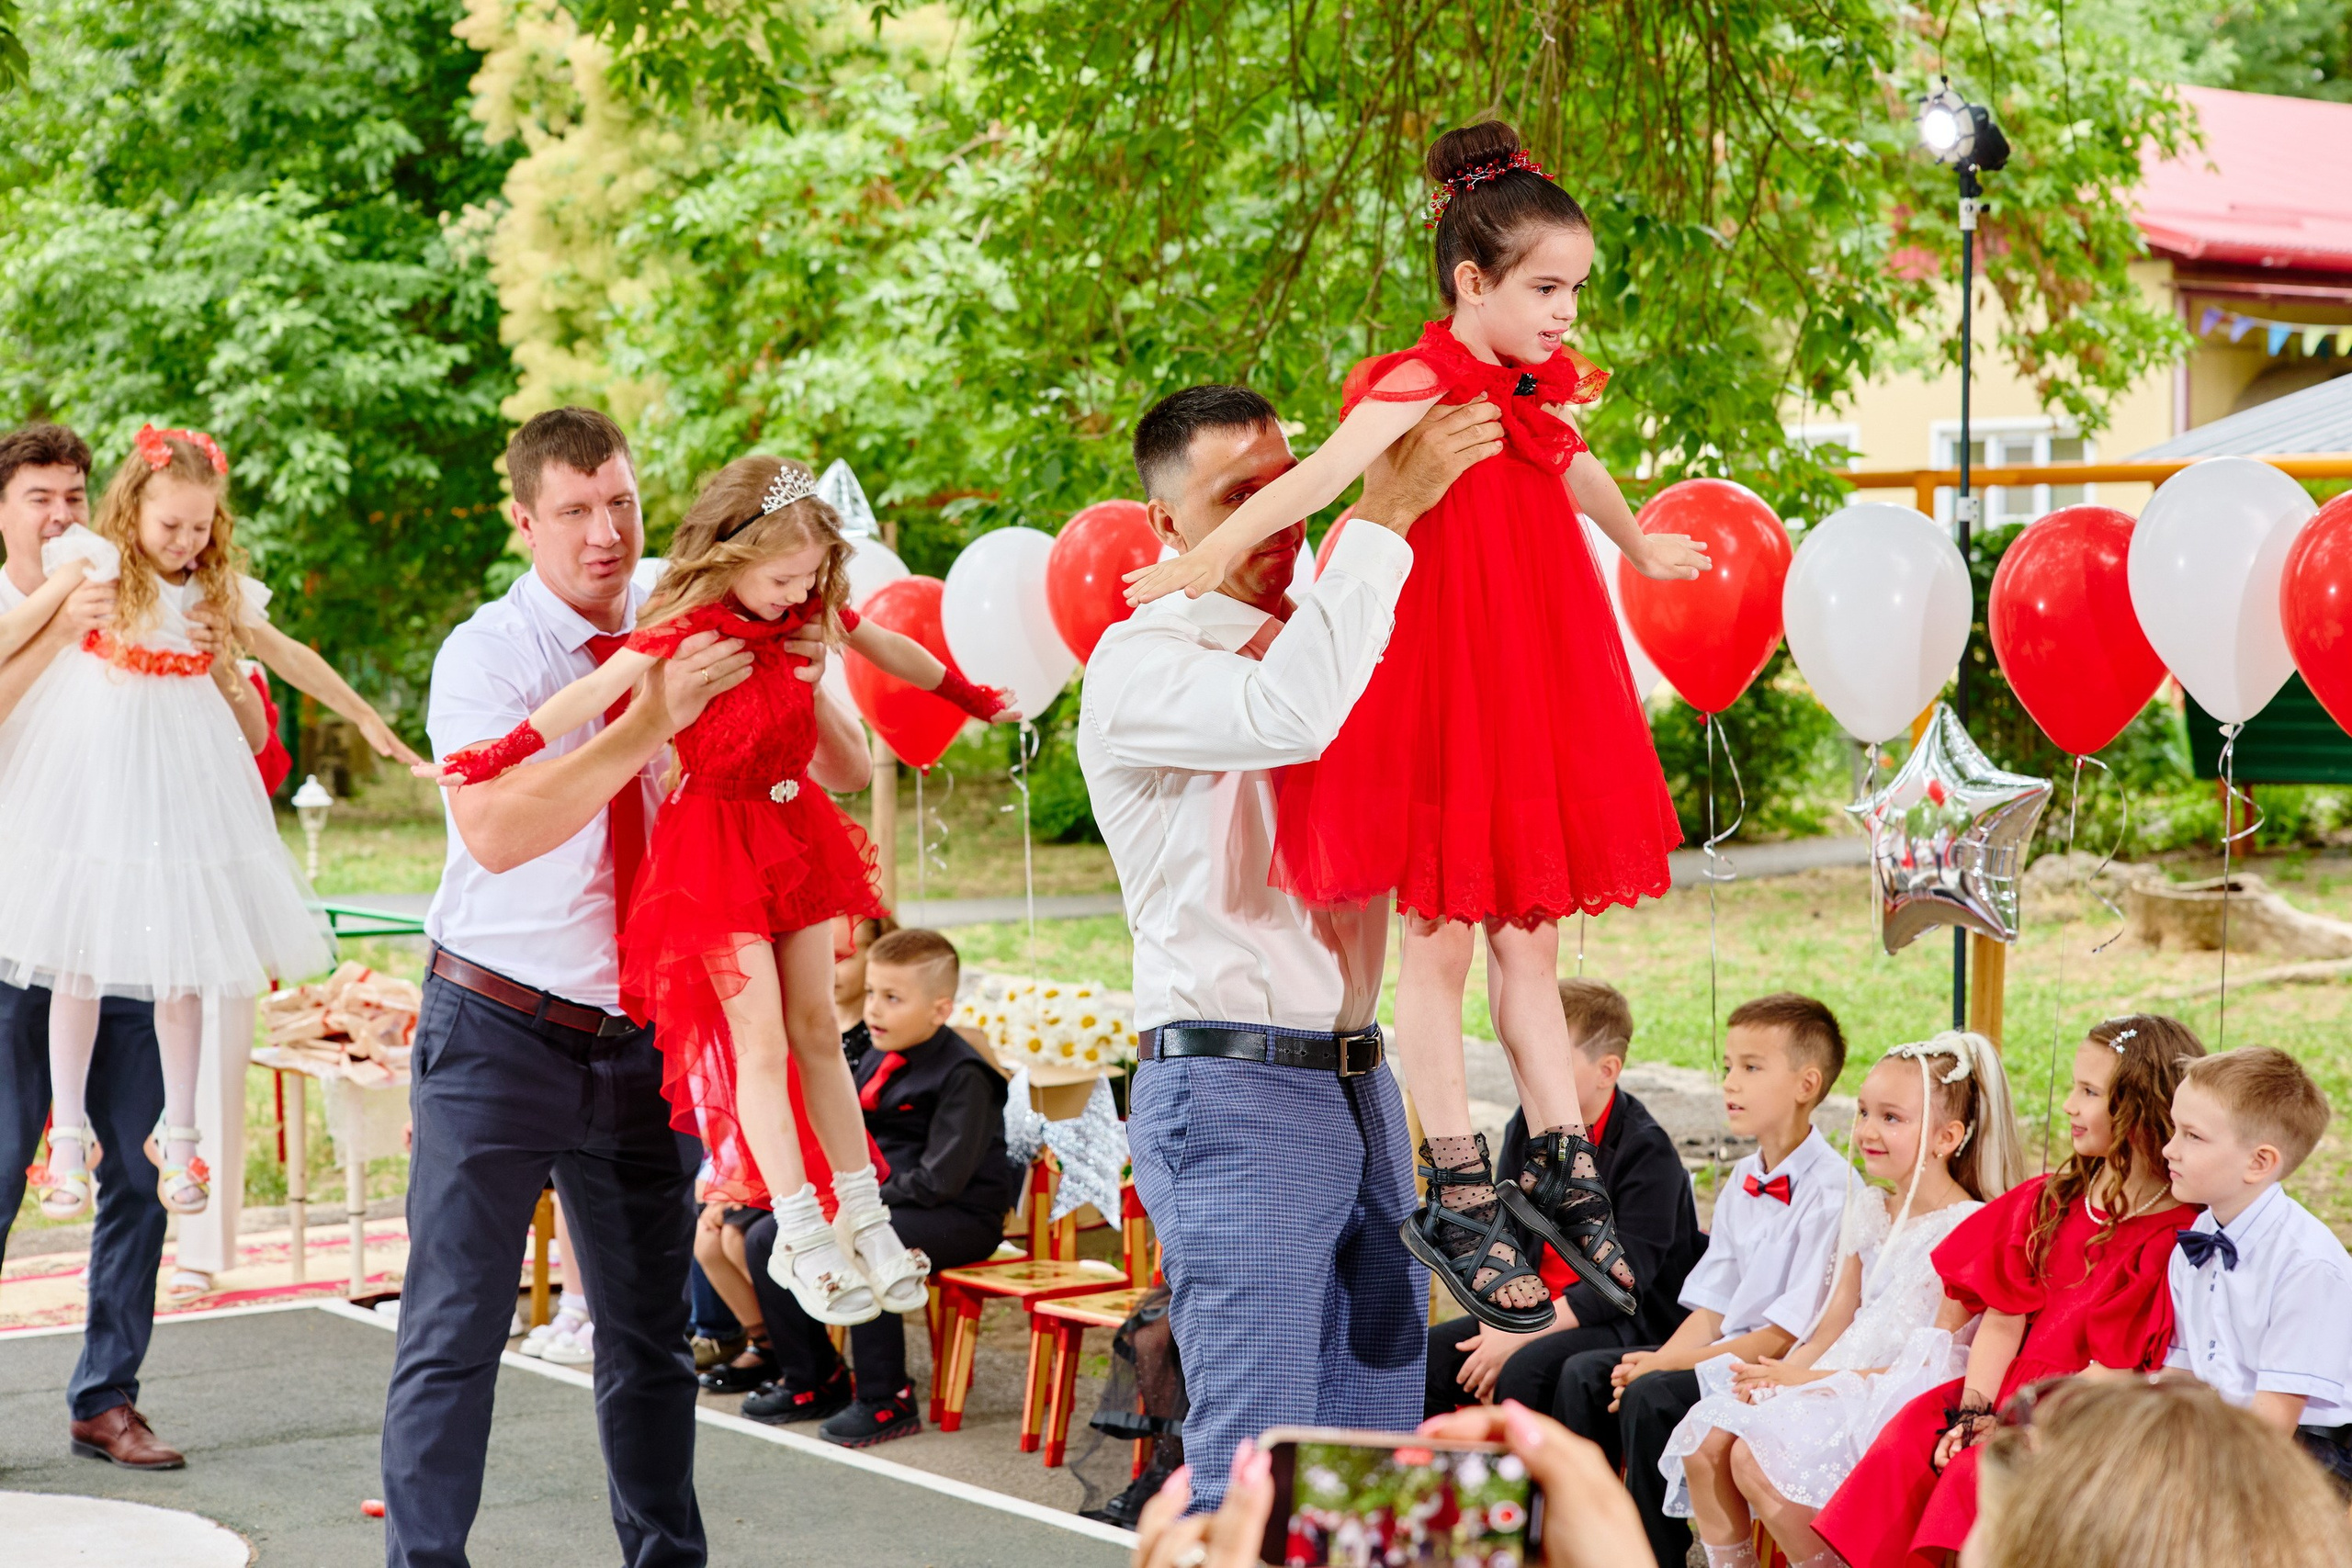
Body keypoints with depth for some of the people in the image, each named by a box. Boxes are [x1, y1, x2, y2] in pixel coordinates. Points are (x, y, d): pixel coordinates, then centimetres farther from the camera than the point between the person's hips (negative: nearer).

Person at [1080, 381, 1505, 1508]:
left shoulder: (1318, 643, 16)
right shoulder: (1140, 663, -7)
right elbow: (1289, 716, -27)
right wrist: (1386, 513, -23)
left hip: (1358, 1086, 8)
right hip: (1233, 1089, -8)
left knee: (1378, 1457, 10)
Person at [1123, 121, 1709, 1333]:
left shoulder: (1533, 393, 11)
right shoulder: (1420, 388, -14)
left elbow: (1575, 468, 34)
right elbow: (1326, 471, -32)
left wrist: (1641, 547, 53)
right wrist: (1218, 552, -47)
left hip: (1527, 700, 7)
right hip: (1436, 700, -7)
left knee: (1526, 941, 13)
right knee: (1438, 943, 2)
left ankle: (1564, 1174, 19)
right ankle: (1460, 1200, 8)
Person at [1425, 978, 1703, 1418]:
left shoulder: (1647, 1151, -14)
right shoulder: (1526, 1128, 8)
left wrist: (1519, 1337, -22)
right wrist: (1496, 1328, -13)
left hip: (1629, 1323, -7)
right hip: (1533, 1310, 7)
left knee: (1525, 1372, -33)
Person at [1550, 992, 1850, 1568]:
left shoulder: (1831, 1190, -17)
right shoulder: (1742, 1181, 12)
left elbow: (1791, 1332, -19)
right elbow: (1712, 1303, 12)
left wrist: (1673, 1366, -17)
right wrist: (1660, 1359, -7)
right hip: (1723, 1354, 9)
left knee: (1652, 1399, -27)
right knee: (1583, 1373, -1)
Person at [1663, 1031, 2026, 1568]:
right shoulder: (1868, 1212, 14)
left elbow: (1935, 1363, -15)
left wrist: (1812, 1380, -16)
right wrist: (1783, 1374, -6)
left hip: (1906, 1403, -8)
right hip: (1840, 1381, 8)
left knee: (1757, 1458, -26)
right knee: (1704, 1434, -11)